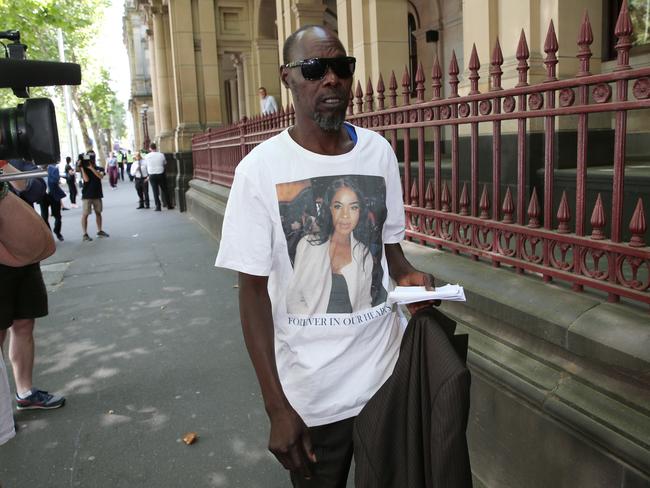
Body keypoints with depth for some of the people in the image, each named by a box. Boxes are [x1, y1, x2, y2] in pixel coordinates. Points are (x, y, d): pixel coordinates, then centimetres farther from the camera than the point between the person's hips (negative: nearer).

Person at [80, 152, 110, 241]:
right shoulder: (85, 169, -1)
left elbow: (100, 176, -13)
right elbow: (86, 179, -18)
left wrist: (92, 168, -20)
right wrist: (82, 167, -18)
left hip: (97, 194, 4)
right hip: (87, 195, -4)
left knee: (98, 212, 12)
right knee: (85, 214, -5)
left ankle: (99, 231, 24)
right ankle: (85, 234, -3)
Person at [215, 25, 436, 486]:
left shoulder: (379, 151, -1)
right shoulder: (260, 168, -12)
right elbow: (253, 289, -11)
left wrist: (408, 274, -14)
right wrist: (276, 406, -13)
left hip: (388, 370, 3)